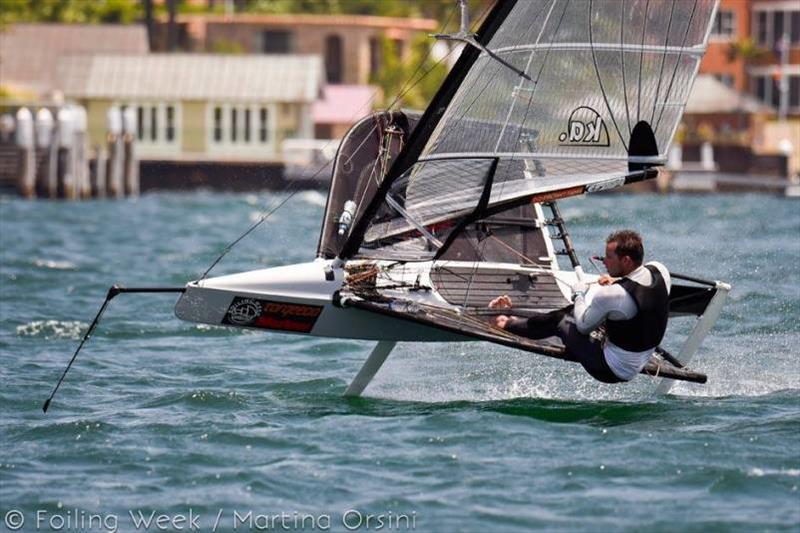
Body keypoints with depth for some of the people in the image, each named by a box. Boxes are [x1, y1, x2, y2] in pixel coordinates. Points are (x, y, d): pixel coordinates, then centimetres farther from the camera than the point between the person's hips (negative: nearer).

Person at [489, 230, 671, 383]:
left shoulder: (612, 295, -32)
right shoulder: (660, 271, -11)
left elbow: (583, 326, -12)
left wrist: (579, 293, 5)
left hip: (613, 371, -7)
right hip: (640, 363, 7)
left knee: (560, 321, 9)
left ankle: (509, 324, 33)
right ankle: (515, 320, 36)